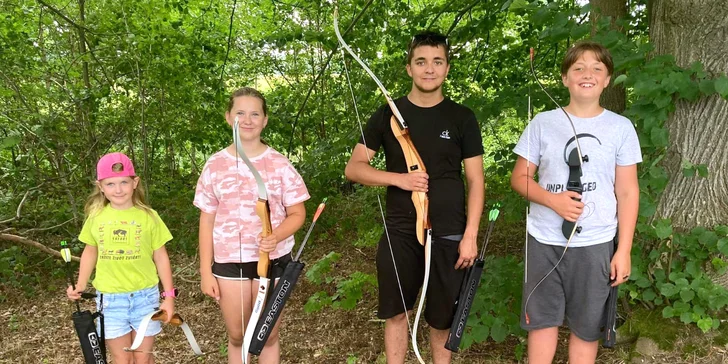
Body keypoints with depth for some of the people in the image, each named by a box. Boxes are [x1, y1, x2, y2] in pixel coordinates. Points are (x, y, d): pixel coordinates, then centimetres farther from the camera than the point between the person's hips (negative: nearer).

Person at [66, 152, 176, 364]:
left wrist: (169, 295, -1)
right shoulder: (96, 216, 0)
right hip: (110, 298, 1)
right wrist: (80, 286, 4)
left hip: (144, 296, -1)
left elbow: (160, 257, 0)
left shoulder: (148, 216, -5)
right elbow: (90, 252, 13)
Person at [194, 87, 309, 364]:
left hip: (271, 259, -1)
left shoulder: (279, 164, -4)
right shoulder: (215, 165, 0)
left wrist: (277, 236, -22)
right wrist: (206, 271, 0)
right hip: (228, 262, 1)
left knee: (268, 335, 9)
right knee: (236, 336, 12)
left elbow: (297, 214, -1)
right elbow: (207, 221, 3)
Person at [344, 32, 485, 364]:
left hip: (448, 234, -1)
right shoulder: (388, 115, 2)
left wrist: (470, 235, -8)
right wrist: (399, 179, -15)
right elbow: (353, 168, 0)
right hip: (399, 232, 1)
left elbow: (475, 181, 0)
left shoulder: (462, 118, 0)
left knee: (442, 318, 9)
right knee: (396, 312, 10)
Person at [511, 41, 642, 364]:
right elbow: (519, 178, 2)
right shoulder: (543, 123, 1)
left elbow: (627, 192, 2)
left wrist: (624, 250, -2)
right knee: (542, 320, 9)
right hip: (544, 241, 1)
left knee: (586, 326, 9)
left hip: (595, 244, 0)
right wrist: (552, 200, -16)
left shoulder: (621, 128, 1)